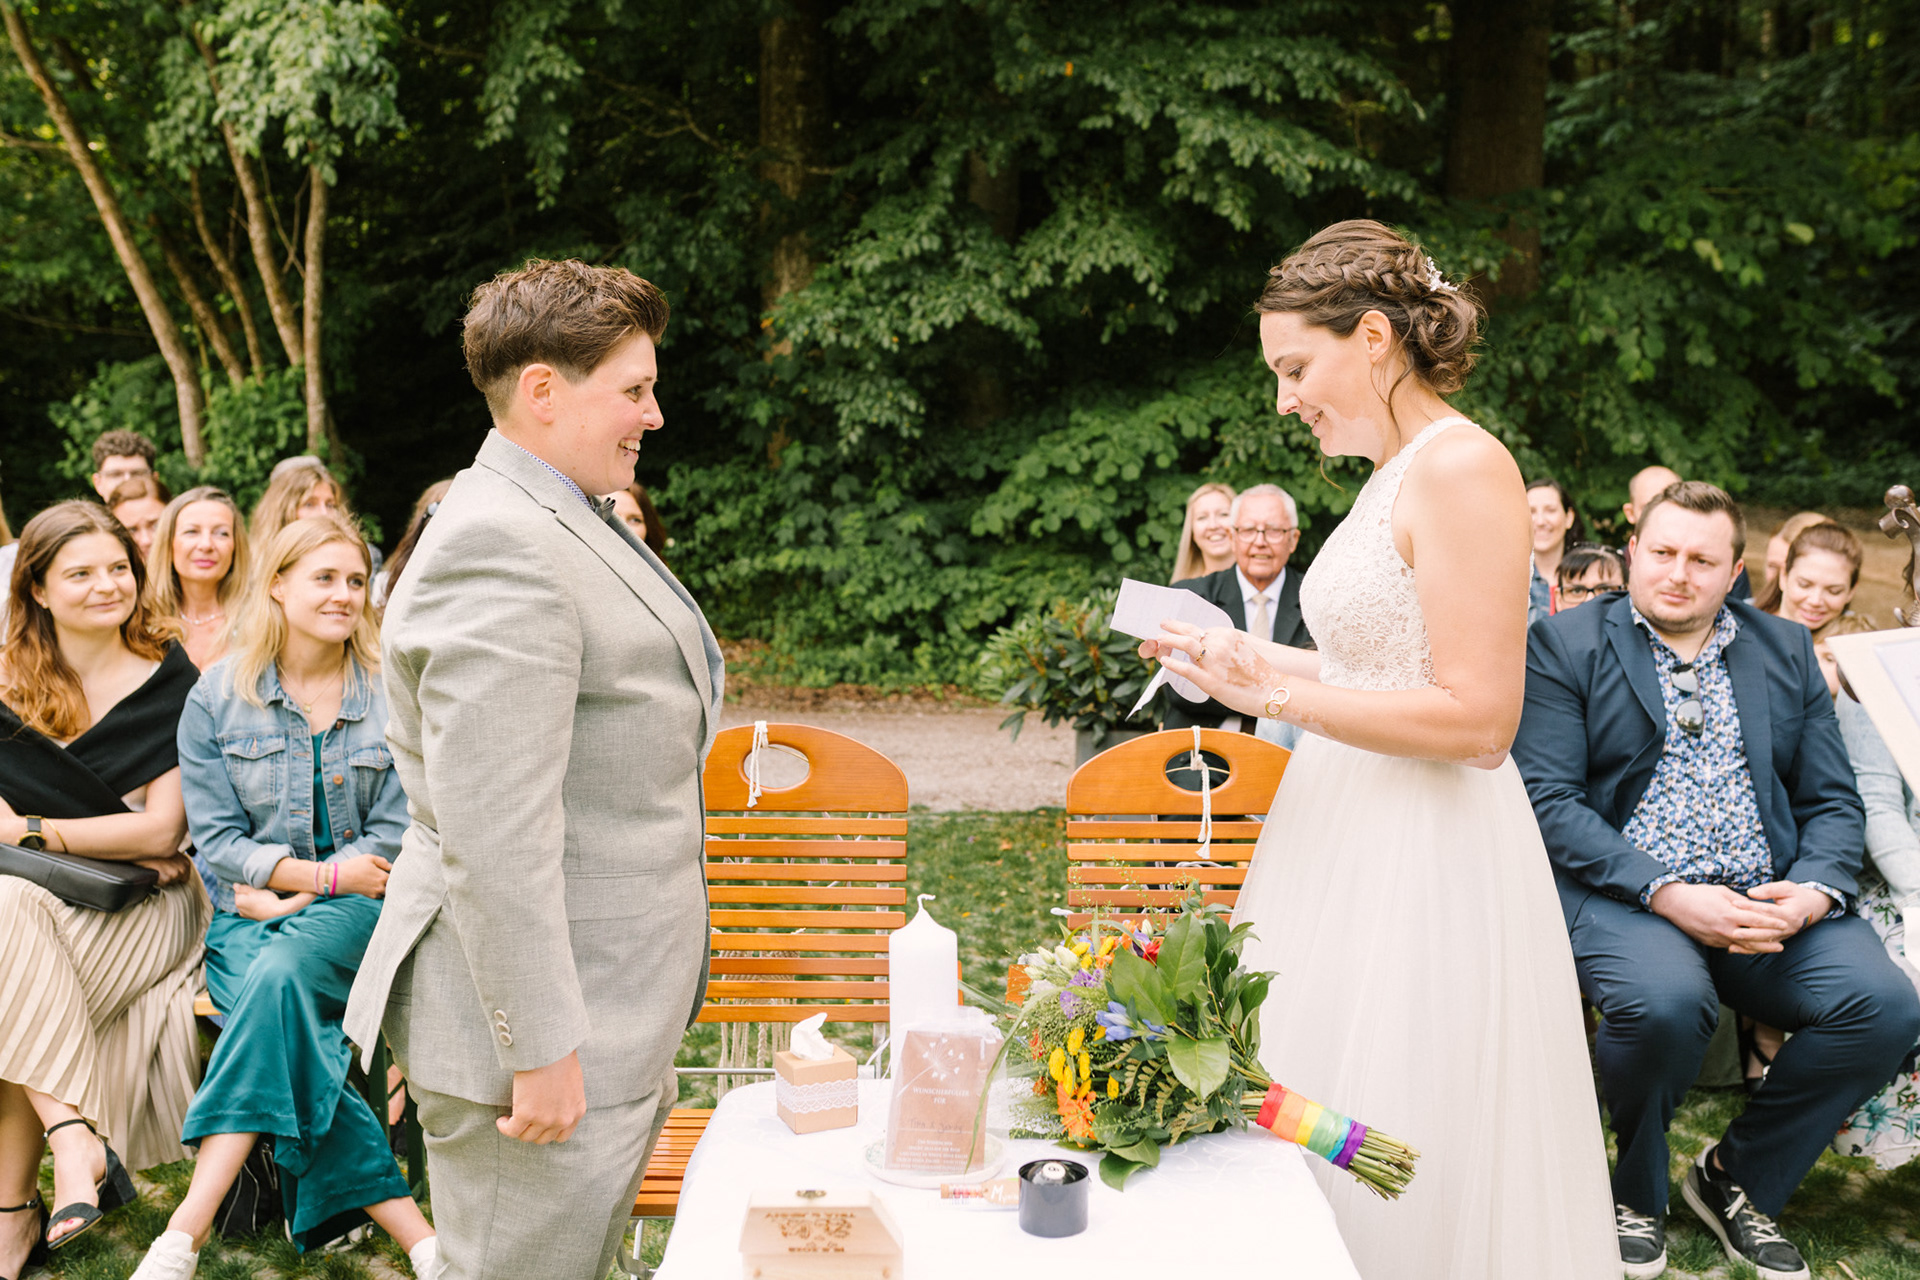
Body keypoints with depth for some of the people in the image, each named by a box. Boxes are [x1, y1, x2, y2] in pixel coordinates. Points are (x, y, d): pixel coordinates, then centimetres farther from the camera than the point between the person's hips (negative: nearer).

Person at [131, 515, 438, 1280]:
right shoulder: (217, 695, 4)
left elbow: (395, 833, 1)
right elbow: (215, 838, 2)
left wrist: (292, 893, -11)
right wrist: (326, 874, -12)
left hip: (355, 903, -1)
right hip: (250, 912, 1)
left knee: (281, 975, -34)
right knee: (297, 1046, -30)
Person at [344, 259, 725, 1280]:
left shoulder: (571, 525, 14)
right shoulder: (500, 546, -21)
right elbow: (492, 837, -26)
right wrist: (541, 1051, -23)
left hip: (611, 1013, 10)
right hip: (552, 1036, -10)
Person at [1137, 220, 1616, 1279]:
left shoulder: (1462, 467, -16)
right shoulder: (1392, 473, 13)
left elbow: (1476, 719, -21)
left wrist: (1275, 696, -18)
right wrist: (1249, 659, 12)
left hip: (1424, 868, -9)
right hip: (1352, 839, 9)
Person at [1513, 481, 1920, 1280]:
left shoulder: (1787, 651, 16)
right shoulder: (1565, 645, 3)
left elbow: (1832, 800, 13)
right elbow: (1548, 801, -7)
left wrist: (1815, 890, -10)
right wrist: (1667, 894, -18)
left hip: (1771, 901, 4)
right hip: (1621, 895, -4)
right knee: (1665, 1000, -35)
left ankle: (1739, 1177, 4)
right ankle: (1633, 1194, -3)